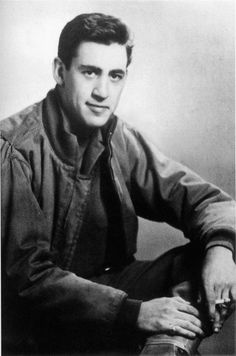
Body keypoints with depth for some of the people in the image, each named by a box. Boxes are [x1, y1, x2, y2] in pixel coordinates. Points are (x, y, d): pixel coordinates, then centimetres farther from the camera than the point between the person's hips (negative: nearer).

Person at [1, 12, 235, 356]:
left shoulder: (120, 141, 1)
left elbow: (204, 198, 2)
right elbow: (28, 274, -21)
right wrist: (135, 313, -28)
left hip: (108, 285, 6)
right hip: (36, 327, -6)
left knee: (206, 264, -16)